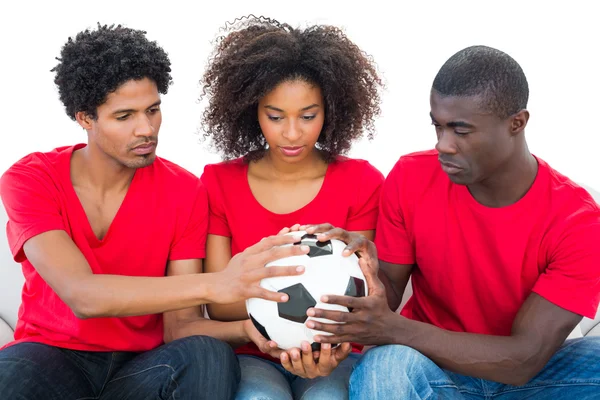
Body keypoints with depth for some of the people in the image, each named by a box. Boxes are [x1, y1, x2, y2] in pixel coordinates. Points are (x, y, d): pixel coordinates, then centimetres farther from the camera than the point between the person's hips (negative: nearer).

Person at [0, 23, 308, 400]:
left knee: (211, 357, -31)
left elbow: (179, 326, -9)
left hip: (144, 363, 2)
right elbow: (82, 295, -28)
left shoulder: (185, 191, -5)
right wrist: (214, 285, -40)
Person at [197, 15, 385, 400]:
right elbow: (218, 303, -3)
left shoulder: (361, 183, -4)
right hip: (251, 354, 1)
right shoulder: (219, 182, -2)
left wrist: (331, 342, -27)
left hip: (335, 354, 0)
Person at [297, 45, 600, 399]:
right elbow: (392, 288, -2)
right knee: (385, 366, -34)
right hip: (429, 364, 0)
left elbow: (524, 360, -24)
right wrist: (371, 274, -27)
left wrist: (393, 329, -34)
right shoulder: (410, 178, -12)